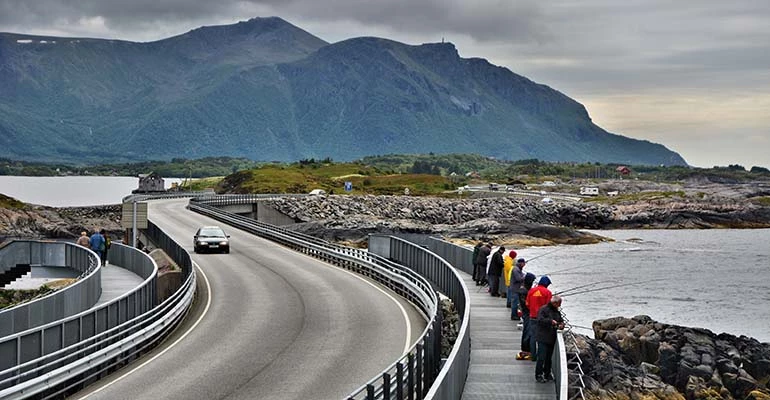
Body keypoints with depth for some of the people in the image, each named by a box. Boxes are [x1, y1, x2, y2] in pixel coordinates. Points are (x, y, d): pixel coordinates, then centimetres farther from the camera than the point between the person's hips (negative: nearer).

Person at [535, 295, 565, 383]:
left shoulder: (557, 311, 15)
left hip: (552, 338, 7)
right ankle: (538, 375, -2)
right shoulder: (543, 309, -8)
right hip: (543, 338, -7)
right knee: (542, 357, -8)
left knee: (549, 357, 13)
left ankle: (547, 374, 22)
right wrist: (550, 321, -28)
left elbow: (561, 320, 23)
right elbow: (540, 320, -20)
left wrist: (561, 325, 0)